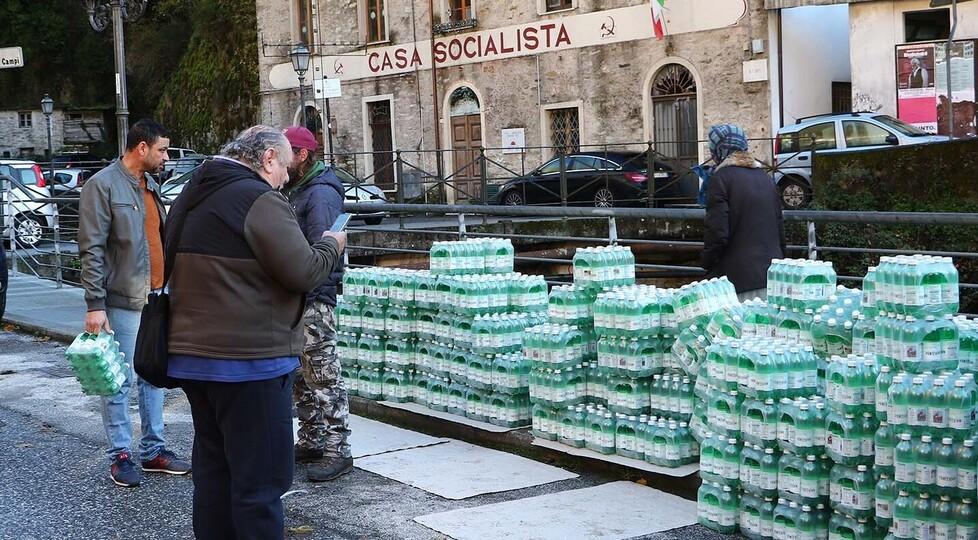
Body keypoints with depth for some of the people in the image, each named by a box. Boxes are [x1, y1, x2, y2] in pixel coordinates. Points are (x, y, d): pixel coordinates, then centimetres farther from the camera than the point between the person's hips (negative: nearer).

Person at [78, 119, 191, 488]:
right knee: (121, 381, -1)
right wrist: (95, 304, -18)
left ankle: (153, 450, 20)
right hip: (123, 302, -8)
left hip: (157, 299, 8)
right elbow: (91, 250, -13)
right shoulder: (104, 185, -9)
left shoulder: (151, 186, 15)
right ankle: (120, 456, 8)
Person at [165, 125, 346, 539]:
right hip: (249, 359, -9)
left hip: (193, 353, 9)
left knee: (214, 472, 18)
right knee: (260, 479, -2)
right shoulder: (260, 199, -15)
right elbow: (304, 273, -18)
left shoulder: (193, 195, 13)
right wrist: (331, 245, 1)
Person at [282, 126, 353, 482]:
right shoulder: (295, 190, 17)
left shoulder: (321, 193, -14)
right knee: (301, 377, 16)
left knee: (324, 377, -7)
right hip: (294, 299, 10)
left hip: (313, 300, -10)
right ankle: (311, 442, 25)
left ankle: (338, 451, -3)